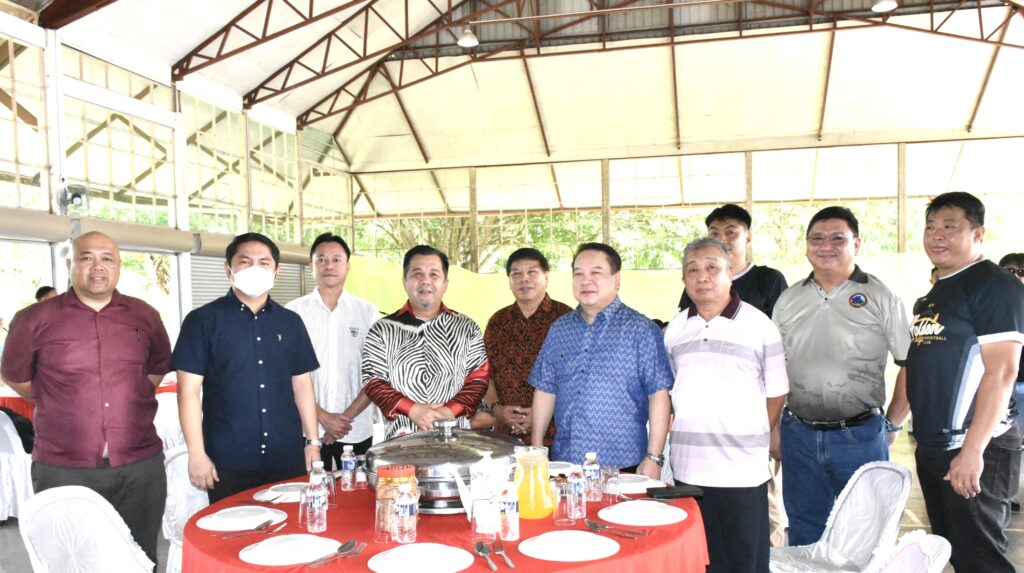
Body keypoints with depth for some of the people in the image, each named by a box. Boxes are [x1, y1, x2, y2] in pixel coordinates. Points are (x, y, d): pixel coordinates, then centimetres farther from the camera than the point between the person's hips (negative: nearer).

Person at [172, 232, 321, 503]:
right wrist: (197, 454, -9)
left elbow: (301, 384, 11)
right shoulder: (203, 320, -2)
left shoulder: (290, 322, 8)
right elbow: (189, 390, -5)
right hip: (228, 463, -3)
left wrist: (313, 442, 7)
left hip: (288, 459, 3)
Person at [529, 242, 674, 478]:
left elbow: (658, 394, -7)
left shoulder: (640, 329, -4)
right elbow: (545, 390, 12)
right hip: (563, 461, 4)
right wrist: (535, 449, 8)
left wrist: (654, 458, -12)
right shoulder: (559, 329, 10)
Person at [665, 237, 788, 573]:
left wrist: (753, 439, 1)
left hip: (743, 471, -3)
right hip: (687, 469, 4)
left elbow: (776, 393, 2)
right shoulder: (675, 328, 9)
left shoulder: (758, 324, -2)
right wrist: (678, 430, 7)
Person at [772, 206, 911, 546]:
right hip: (799, 434, 3)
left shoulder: (881, 298, -3)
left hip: (861, 435, -3)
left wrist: (894, 423, -6)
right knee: (804, 534, 14)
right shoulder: (788, 300, 7)